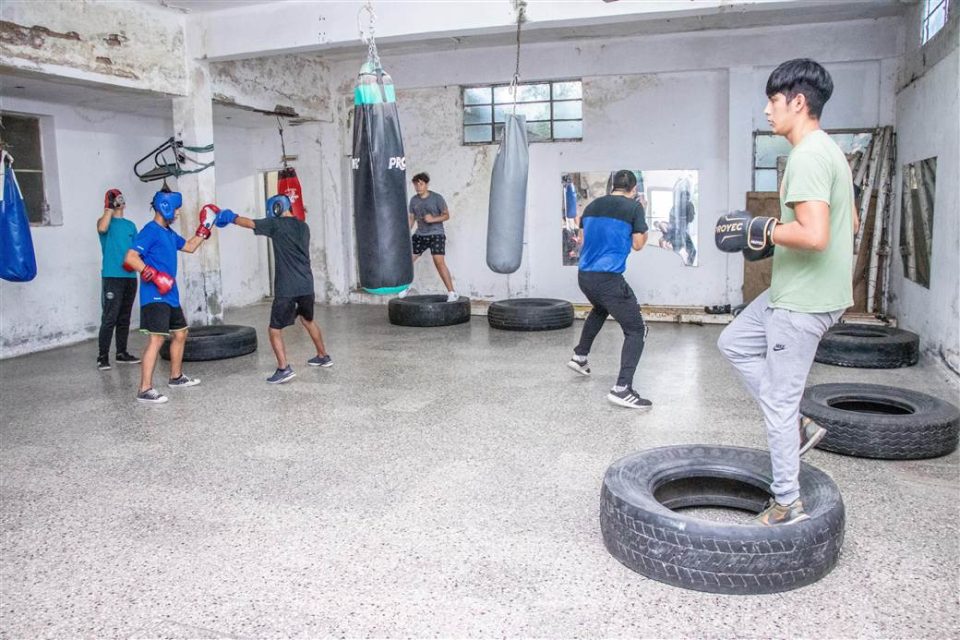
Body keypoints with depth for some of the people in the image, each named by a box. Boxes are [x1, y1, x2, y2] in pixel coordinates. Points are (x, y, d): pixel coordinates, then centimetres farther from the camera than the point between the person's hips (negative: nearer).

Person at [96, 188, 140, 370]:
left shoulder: (130, 225, 17)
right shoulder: (105, 221, 3)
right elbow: (102, 228, -21)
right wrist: (110, 207, -15)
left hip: (130, 277, 5)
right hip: (112, 276, -5)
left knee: (124, 318, 11)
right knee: (109, 318, -9)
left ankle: (122, 353, 20)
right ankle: (102, 357, -5)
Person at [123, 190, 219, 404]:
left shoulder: (169, 232, 16)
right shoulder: (150, 231, -12)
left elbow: (189, 247, 31)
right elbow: (131, 258, -21)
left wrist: (205, 228, 24)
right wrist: (154, 276, -28)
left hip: (170, 295, 10)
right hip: (154, 297, -10)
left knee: (180, 334, 19)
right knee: (156, 339, -15)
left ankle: (176, 377, 34)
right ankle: (145, 390, -14)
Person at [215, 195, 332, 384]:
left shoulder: (276, 224, -6)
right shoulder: (303, 226, 12)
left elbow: (249, 223, -1)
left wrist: (231, 217, 17)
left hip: (286, 288, -6)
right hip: (306, 285, 7)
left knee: (275, 329, 0)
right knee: (308, 320, 27)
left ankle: (284, 368, -13)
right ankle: (323, 356, 36)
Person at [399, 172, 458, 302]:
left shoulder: (437, 198, -8)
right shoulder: (413, 200, 5)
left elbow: (446, 215, -5)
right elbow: (411, 217, 13)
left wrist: (433, 219, -21)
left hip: (436, 234, -5)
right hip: (420, 234, 5)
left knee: (439, 262, -20)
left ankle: (452, 293, -14)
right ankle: (406, 286, 29)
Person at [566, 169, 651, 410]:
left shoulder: (592, 206, 12)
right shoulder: (634, 207, -3)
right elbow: (638, 244, 0)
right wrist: (642, 217, 13)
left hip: (584, 275, 7)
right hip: (608, 277, -7)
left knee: (600, 310, 37)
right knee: (636, 330, -1)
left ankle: (579, 356, 45)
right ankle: (622, 389, -13)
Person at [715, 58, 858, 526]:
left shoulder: (807, 157, -19)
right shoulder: (829, 151, 13)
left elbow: (814, 235, -30)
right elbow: (851, 224, 20)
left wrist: (760, 231, -16)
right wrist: (774, 234, 15)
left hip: (803, 301, -10)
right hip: (798, 291, 10)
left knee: (778, 400, 0)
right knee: (734, 342, 21)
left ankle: (788, 504, 14)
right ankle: (796, 427, 22)